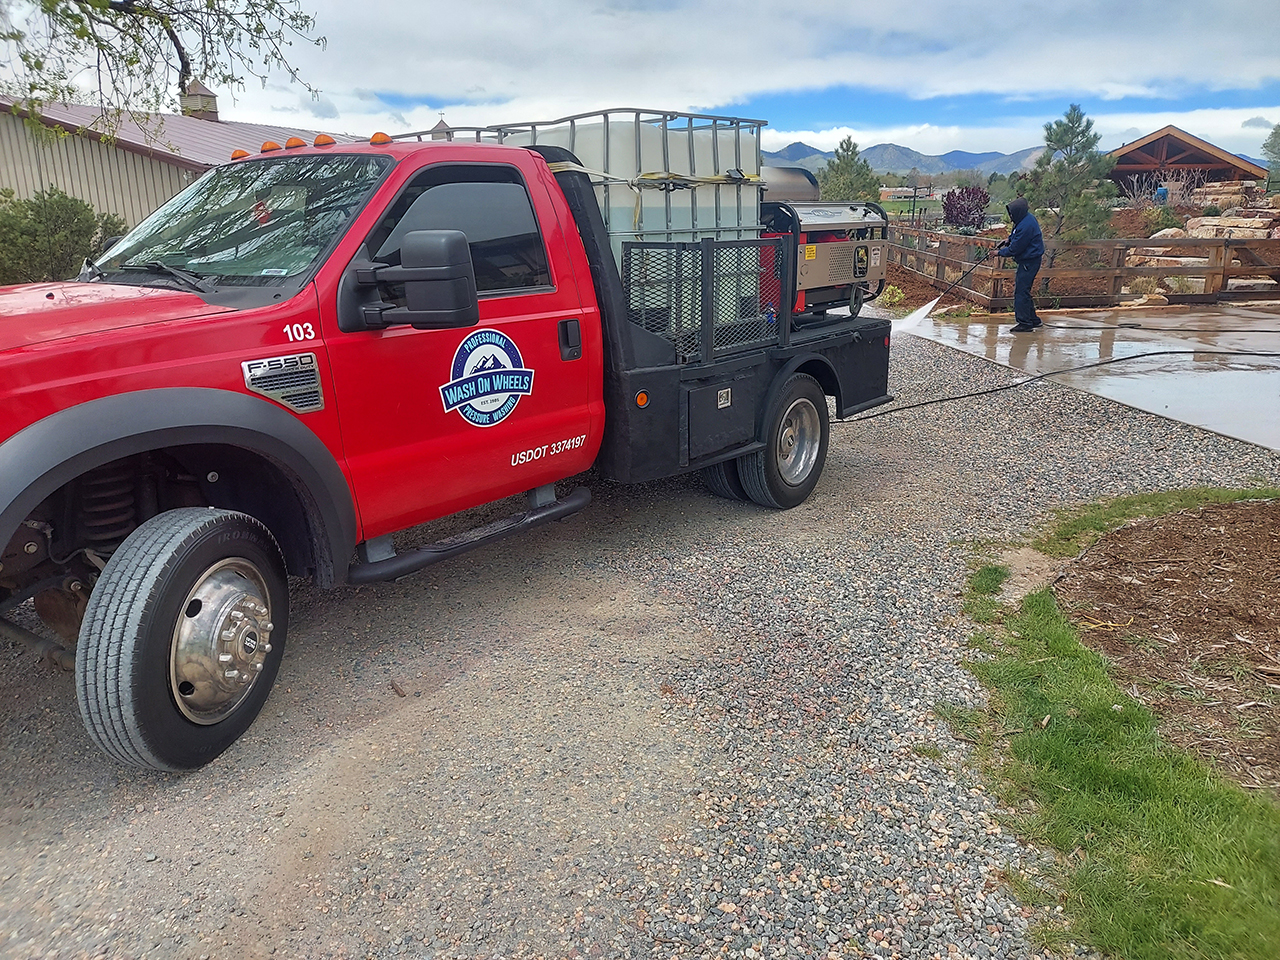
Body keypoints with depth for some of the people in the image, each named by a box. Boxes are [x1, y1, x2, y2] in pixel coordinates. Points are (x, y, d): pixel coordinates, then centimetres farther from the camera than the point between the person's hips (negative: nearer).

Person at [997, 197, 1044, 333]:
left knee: (1021, 291, -10)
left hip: (1029, 262, -11)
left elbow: (1015, 249, -20)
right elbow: (1016, 234, 28)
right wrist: (1009, 240, 11)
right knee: (1023, 290, 17)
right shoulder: (1027, 218, 8)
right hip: (1028, 260, 11)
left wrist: (1000, 252, -5)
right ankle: (1033, 319, 25)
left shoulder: (1026, 226, -25)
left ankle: (1024, 322, -7)